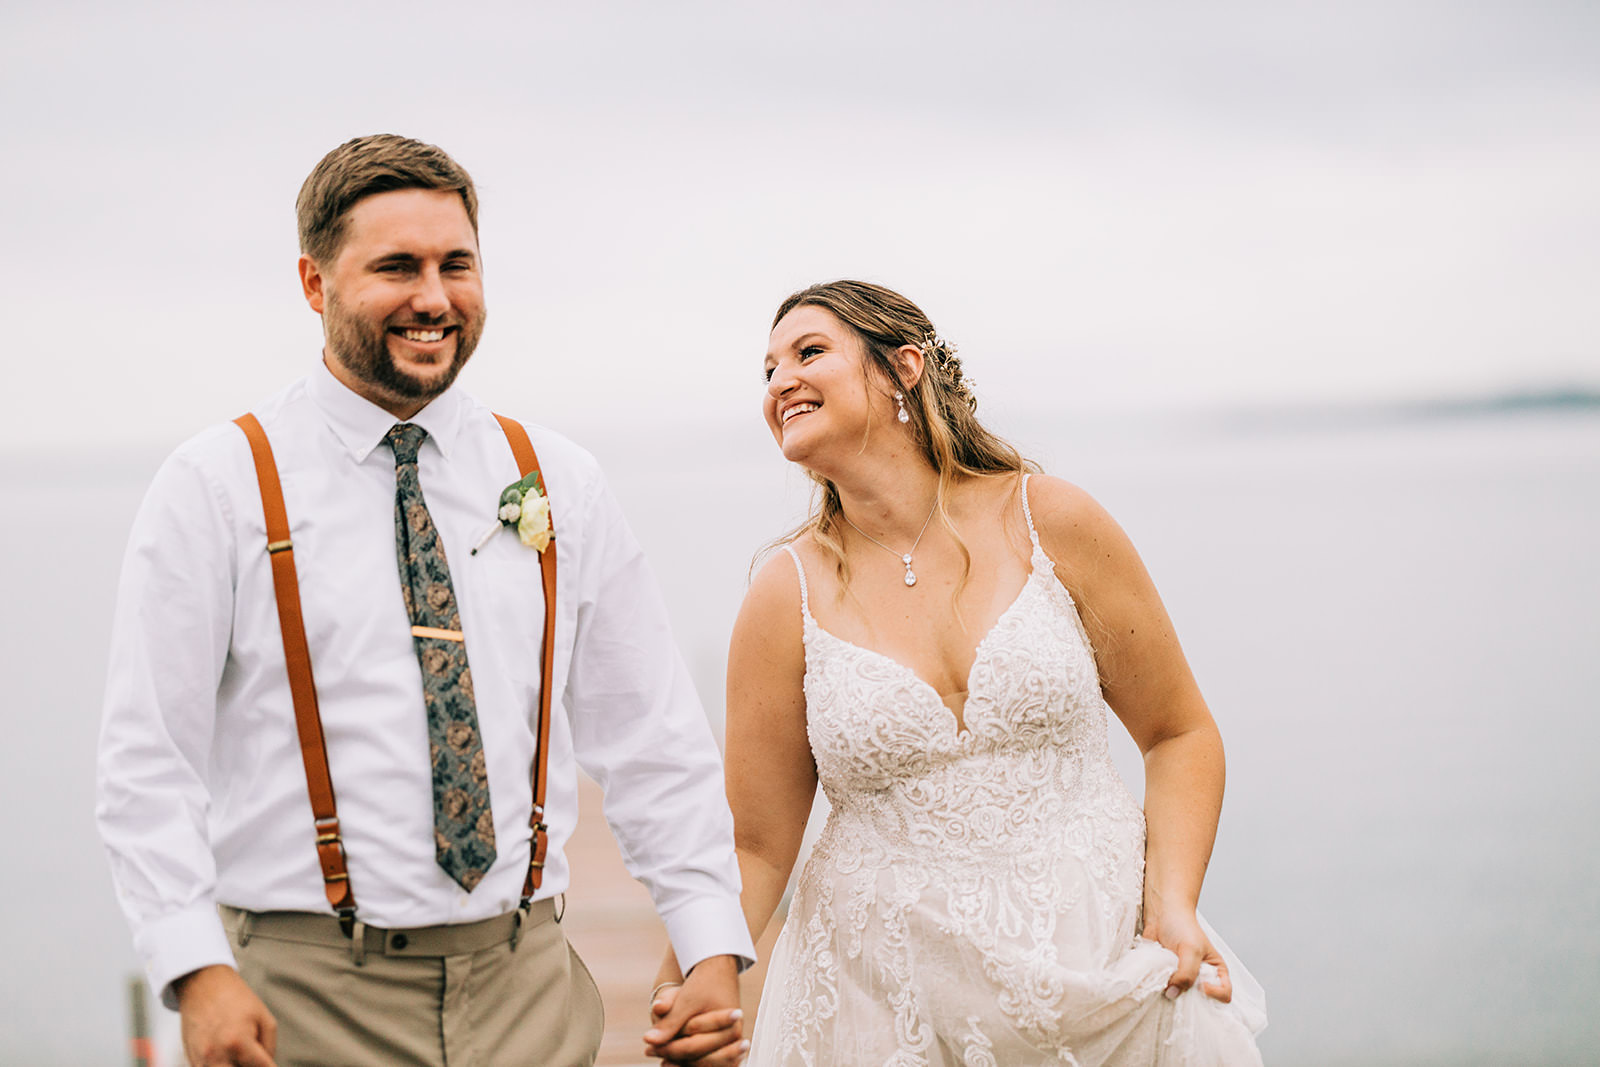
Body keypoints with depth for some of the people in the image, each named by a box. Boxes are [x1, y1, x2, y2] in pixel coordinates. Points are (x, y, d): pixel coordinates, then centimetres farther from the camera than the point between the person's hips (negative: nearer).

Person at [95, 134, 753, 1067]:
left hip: (527, 989, 3)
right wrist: (200, 973, -17)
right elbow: (149, 760, -6)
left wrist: (713, 955, -2)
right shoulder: (216, 488, -2)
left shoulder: (562, 486, 8)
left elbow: (654, 742, 8)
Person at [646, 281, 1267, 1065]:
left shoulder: (1052, 524, -3)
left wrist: (1174, 905, -9)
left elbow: (1180, 735, 5)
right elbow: (756, 849, 0)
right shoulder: (787, 596, -3)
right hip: (893, 995, 0)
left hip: (1101, 966, 0)